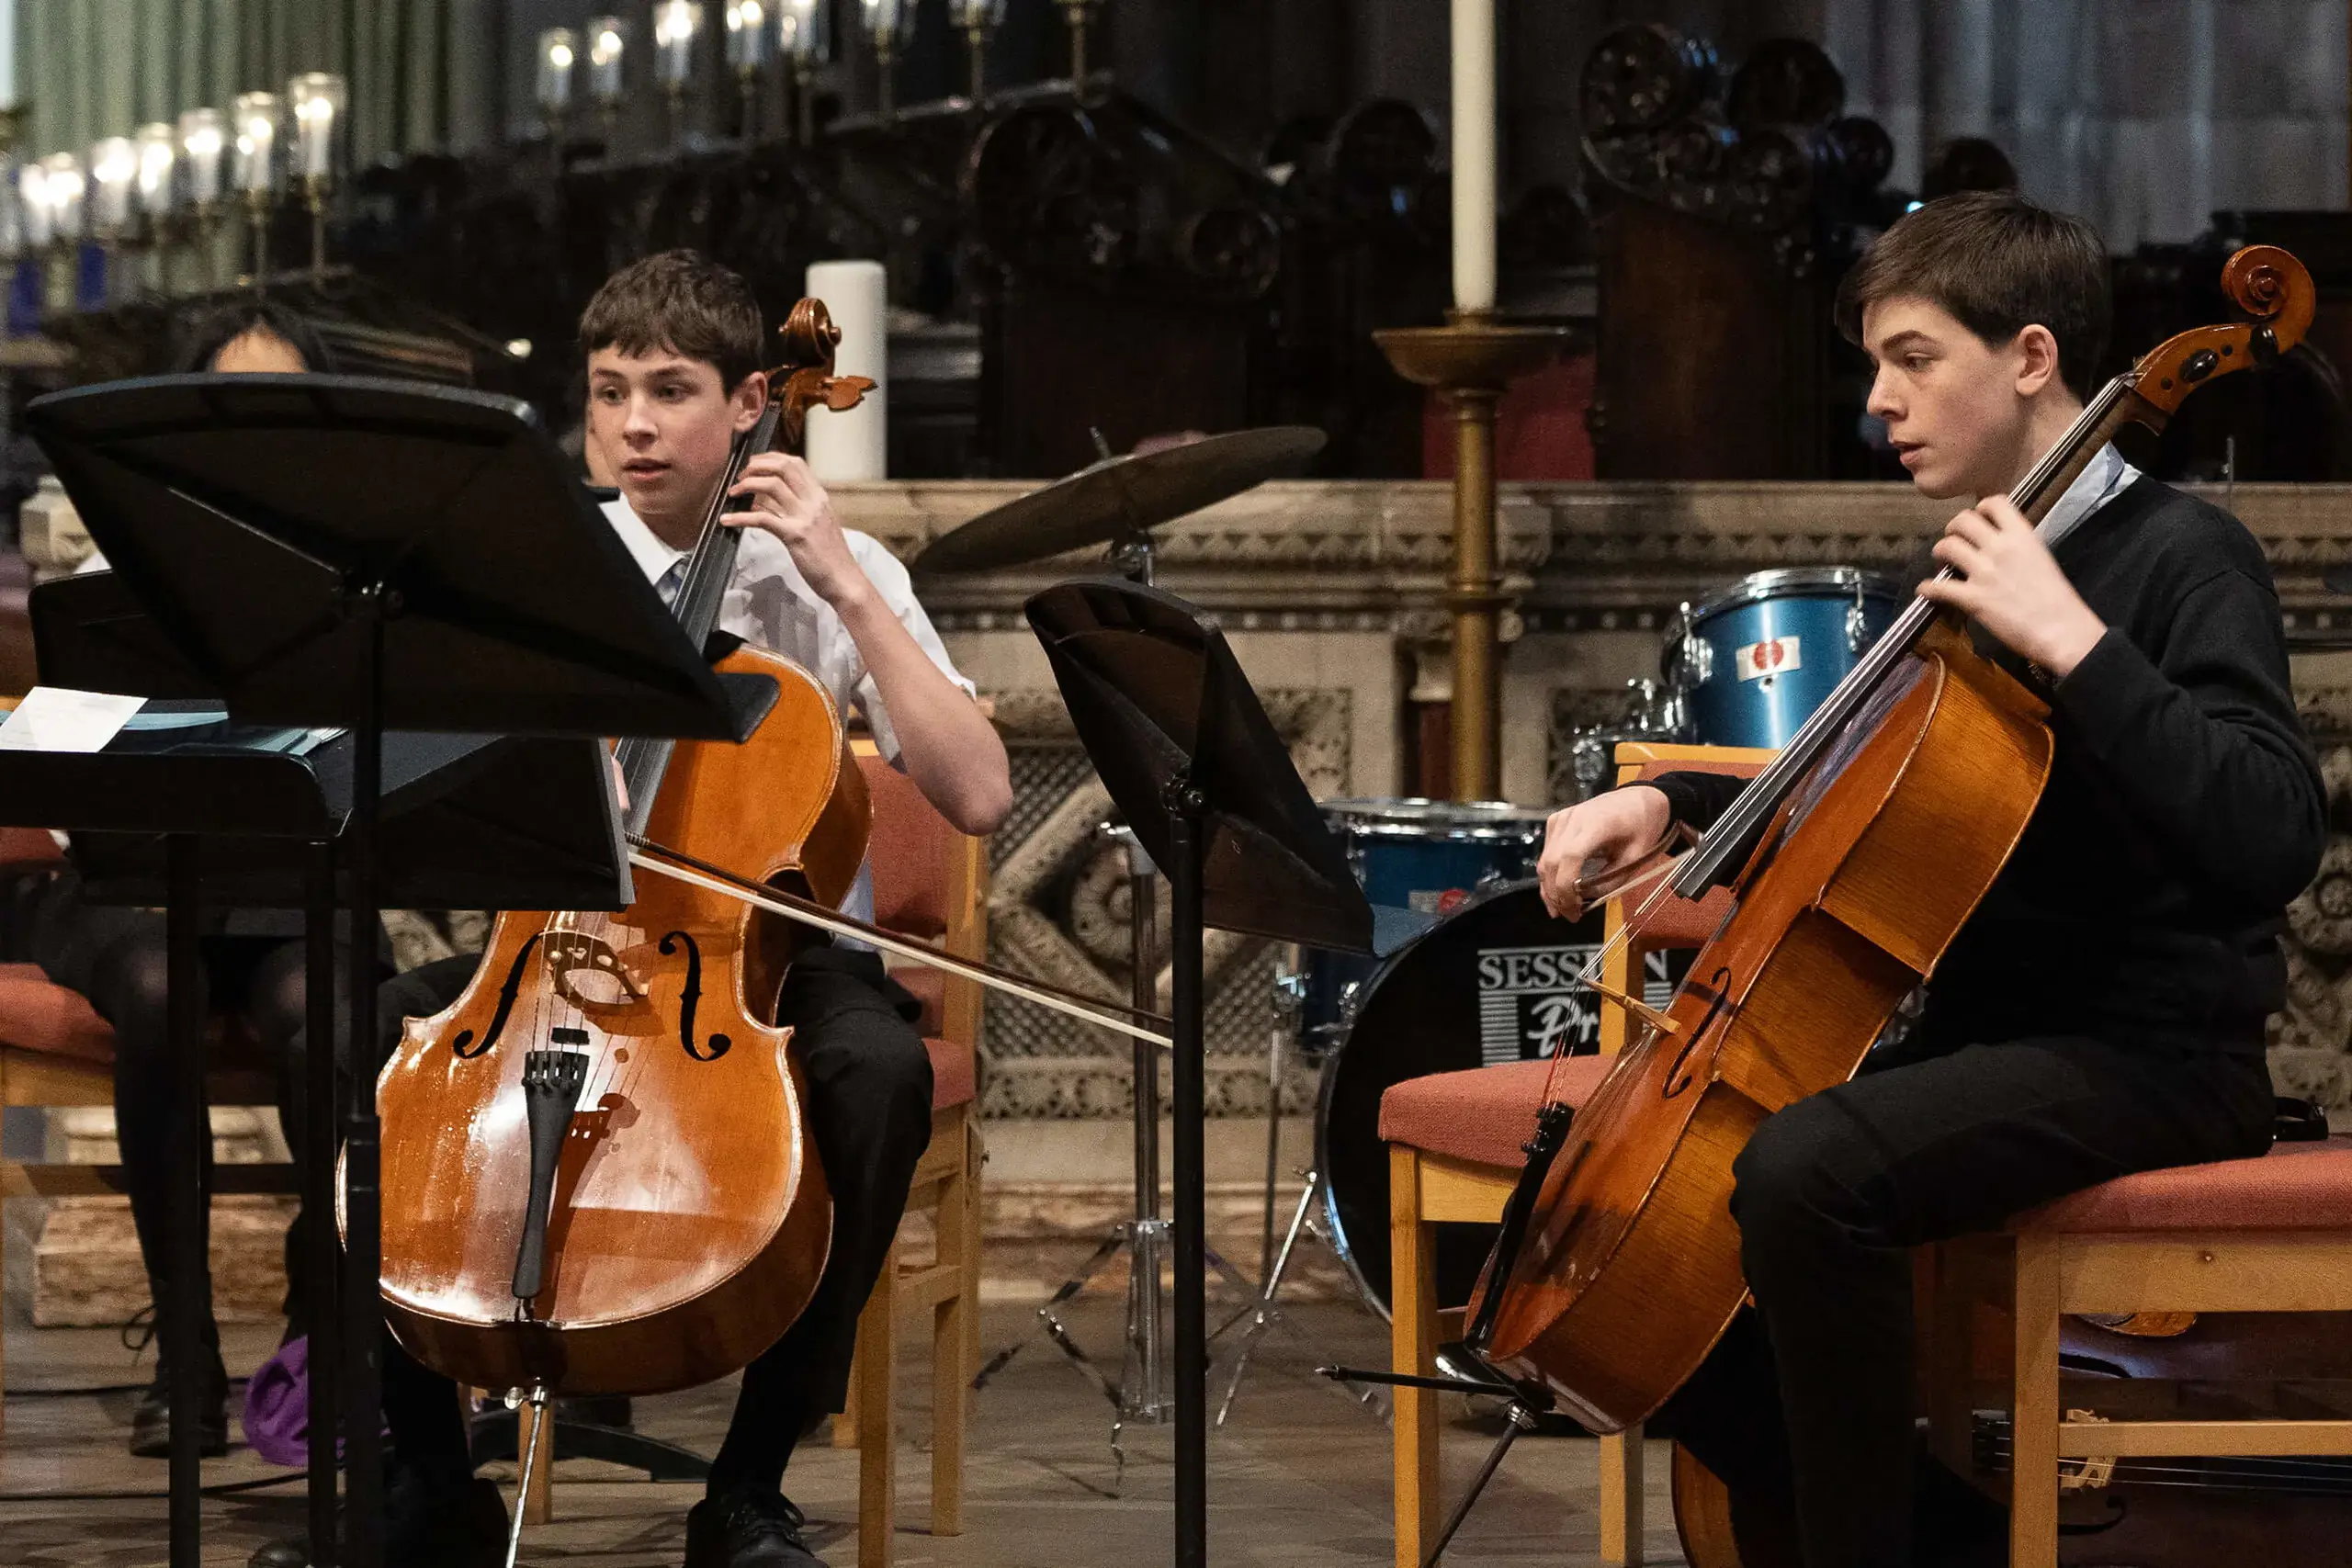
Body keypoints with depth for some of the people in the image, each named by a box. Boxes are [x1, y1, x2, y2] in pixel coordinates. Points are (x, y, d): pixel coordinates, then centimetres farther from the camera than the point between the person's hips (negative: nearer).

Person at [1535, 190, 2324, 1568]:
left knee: (1807, 1172, -34)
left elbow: (2269, 834, -27)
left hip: (2147, 1053, -9)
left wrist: (2070, 642, -28)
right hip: (1983, 1035, 9)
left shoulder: (2182, 555, -11)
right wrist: (1671, 800, 12)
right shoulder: (1981, 567, 14)